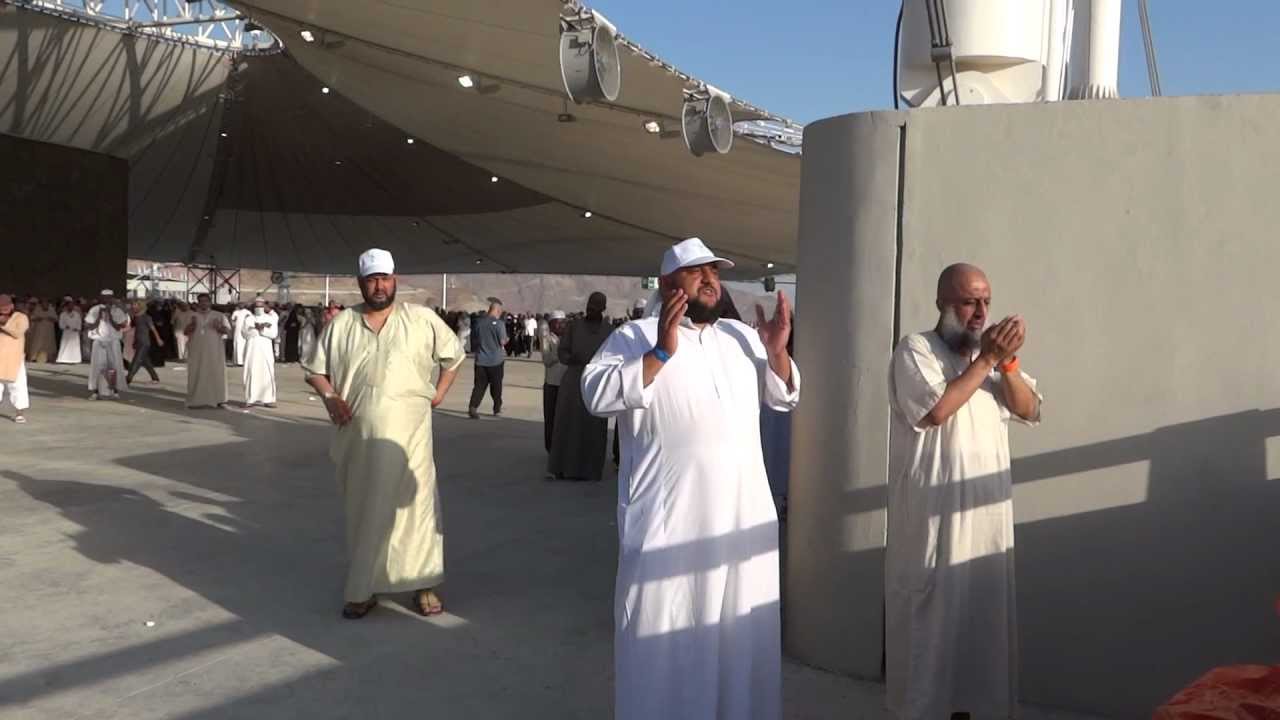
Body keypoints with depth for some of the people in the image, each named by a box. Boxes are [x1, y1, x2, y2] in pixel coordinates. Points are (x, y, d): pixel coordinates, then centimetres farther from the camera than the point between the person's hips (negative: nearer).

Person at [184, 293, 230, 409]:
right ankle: (195, 400, 1)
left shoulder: (219, 316, 6)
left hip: (214, 352, -1)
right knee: (196, 375, -1)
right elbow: (185, 331, 6)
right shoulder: (193, 316, 12)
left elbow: (228, 331, 1)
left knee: (217, 374, -2)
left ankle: (219, 399, 2)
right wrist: (192, 324, -13)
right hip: (197, 351, 1)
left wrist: (219, 327, -19)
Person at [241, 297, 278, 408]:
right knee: (251, 374, -3)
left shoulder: (270, 318, 12)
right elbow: (245, 333, -3)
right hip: (251, 349, 1)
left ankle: (268, 399, -1)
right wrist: (259, 328, -10)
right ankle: (250, 399, 1)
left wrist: (261, 329, -11)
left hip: (266, 349, -1)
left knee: (267, 374, -4)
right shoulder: (249, 319, 14)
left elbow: (274, 333, -3)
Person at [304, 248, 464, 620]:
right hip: (358, 436, 2)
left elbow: (454, 355, 11)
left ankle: (424, 586, 9)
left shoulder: (421, 319, 0)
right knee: (364, 511, 9)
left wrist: (439, 393, 2)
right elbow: (315, 369, 12)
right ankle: (364, 589, 18)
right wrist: (330, 397, -4)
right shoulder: (341, 324, 4)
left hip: (408, 433, -2)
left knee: (414, 505, 0)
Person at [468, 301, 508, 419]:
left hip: (481, 359, 3)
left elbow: (474, 339, 10)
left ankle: (473, 407, -14)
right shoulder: (499, 323, -12)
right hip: (495, 360, -3)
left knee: (479, 384, 3)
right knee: (496, 385, 11)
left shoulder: (479, 322, 2)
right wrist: (506, 339, 9)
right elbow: (503, 342, -13)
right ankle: (497, 409, 23)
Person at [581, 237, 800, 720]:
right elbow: (597, 395, -16)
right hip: (667, 518, -5)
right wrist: (661, 353, -23)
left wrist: (776, 352, 0)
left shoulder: (742, 337, 15)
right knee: (663, 633, 1)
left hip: (744, 514, 6)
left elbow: (785, 398, 18)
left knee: (744, 628, 16)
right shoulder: (635, 337, -3)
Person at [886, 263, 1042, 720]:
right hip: (934, 517, -6)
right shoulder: (914, 351, -5)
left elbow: (1030, 412, 8)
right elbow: (935, 410, -20)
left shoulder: (989, 353, 16)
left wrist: (1007, 362, -8)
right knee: (931, 615, -1)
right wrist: (986, 359, -15)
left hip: (988, 513, 7)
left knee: (981, 615, 11)